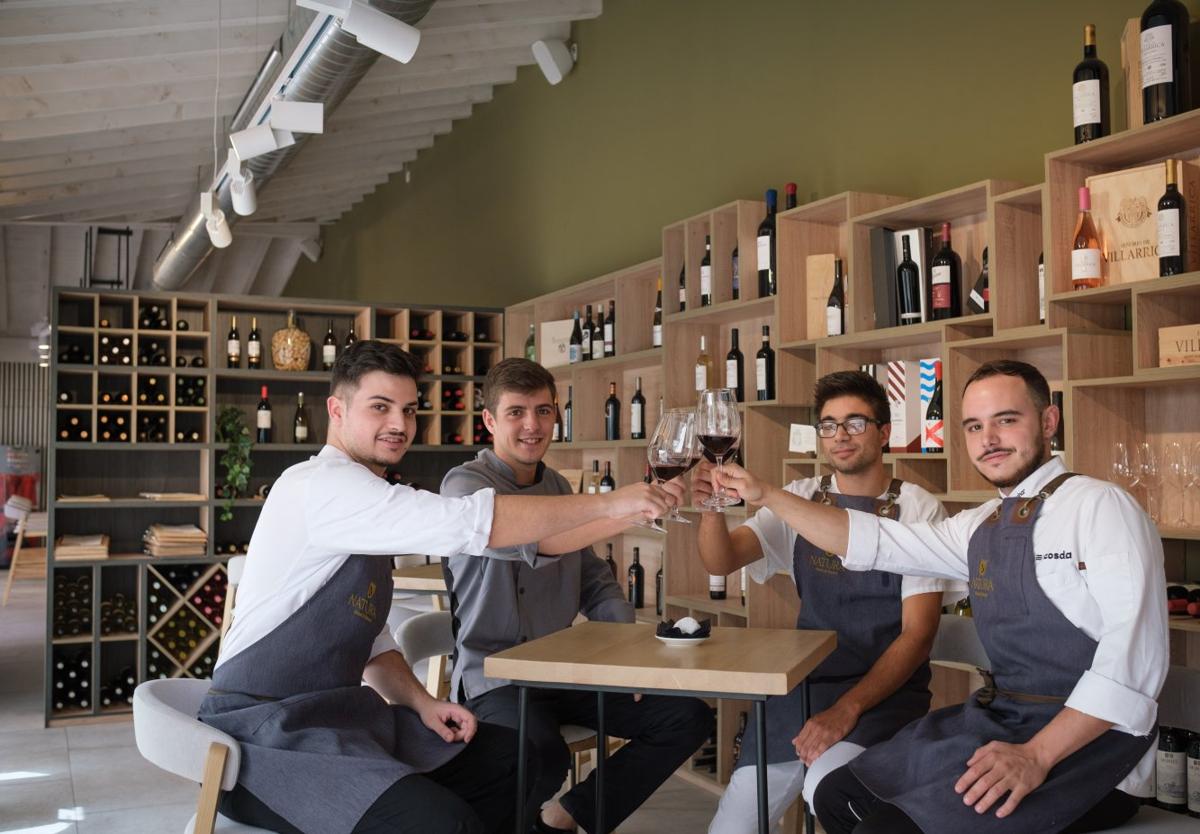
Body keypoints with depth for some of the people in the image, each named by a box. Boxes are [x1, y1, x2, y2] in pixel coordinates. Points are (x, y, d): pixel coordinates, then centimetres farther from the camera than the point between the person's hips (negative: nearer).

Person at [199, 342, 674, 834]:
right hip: (267, 734, -10)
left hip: (336, 716, 10)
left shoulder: (367, 505, 16)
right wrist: (607, 504, -21)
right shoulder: (322, 484, -16)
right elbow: (469, 525, -27)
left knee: (519, 758, 7)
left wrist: (420, 703, 2)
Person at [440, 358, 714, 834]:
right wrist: (629, 511, -43)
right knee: (544, 760, -35)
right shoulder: (464, 484, -9)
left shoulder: (558, 486, 14)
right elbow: (530, 540, -30)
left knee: (688, 717, -4)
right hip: (495, 675, -7)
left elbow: (595, 583, 17)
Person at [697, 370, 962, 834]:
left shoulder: (918, 509, -4)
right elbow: (721, 560, -5)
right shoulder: (800, 499, 8)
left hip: (883, 690, -4)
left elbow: (917, 634, -7)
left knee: (828, 786, -33)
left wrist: (847, 709, -19)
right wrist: (712, 506, -28)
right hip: (802, 683, 4)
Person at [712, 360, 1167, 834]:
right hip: (1000, 721, 7)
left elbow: (1134, 653, -19)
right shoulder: (981, 527, 11)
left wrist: (1036, 755, -26)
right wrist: (766, 496, 9)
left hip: (1083, 744, -7)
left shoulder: (1100, 506, -11)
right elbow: (872, 542, 14)